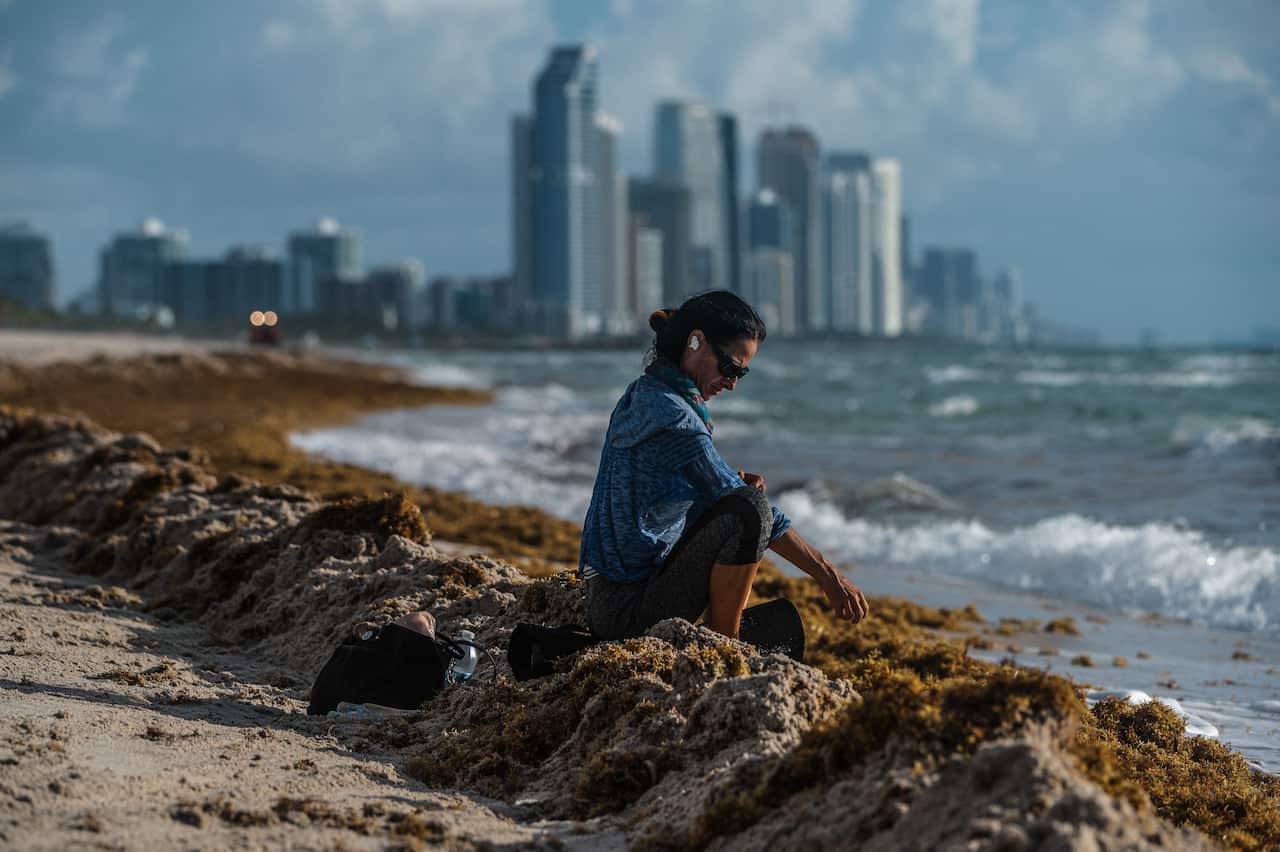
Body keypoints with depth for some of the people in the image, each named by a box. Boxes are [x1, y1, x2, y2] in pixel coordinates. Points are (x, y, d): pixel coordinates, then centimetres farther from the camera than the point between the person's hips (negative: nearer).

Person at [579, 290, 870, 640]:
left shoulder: (644, 395, 13)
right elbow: (753, 513, -19)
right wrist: (828, 575, -16)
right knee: (749, 508, -24)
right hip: (630, 609, -11)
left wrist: (738, 483, 0)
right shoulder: (671, 416, -19)